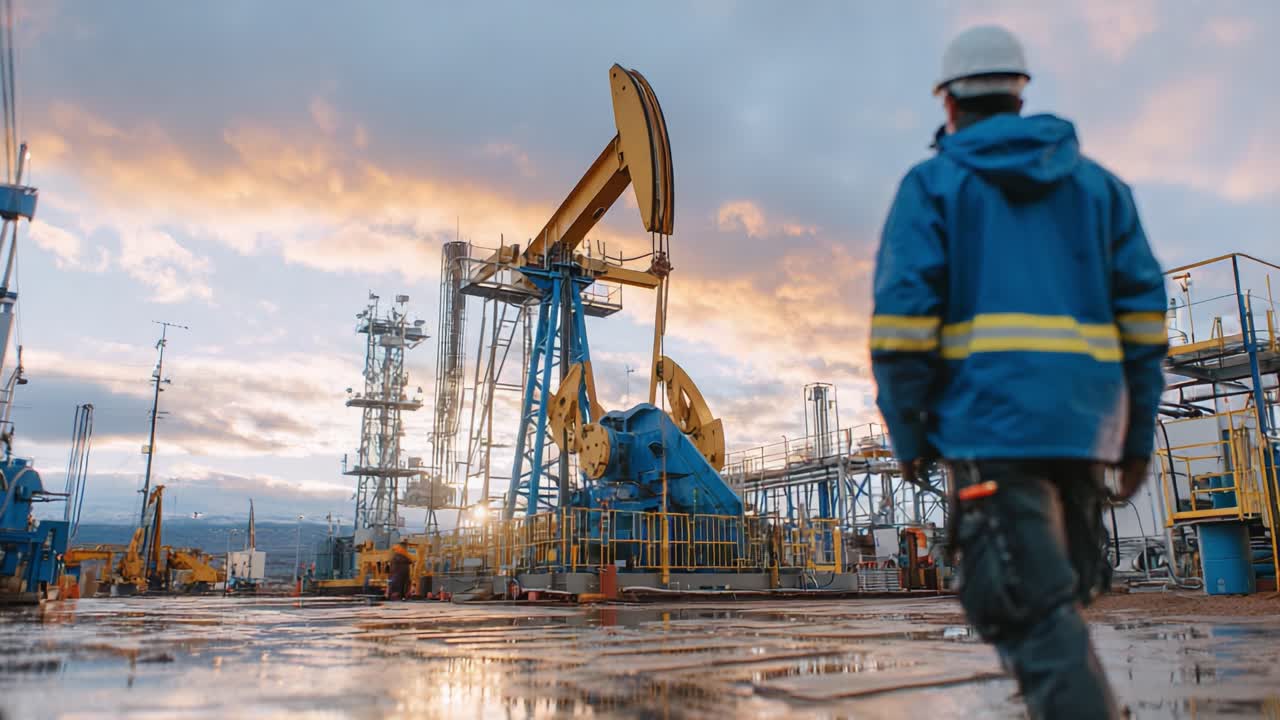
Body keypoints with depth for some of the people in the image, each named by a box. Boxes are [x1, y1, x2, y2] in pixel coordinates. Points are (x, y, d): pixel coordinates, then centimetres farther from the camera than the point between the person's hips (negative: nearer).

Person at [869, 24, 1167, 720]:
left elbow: (902, 314, -7)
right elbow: (1142, 309, 11)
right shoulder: (1097, 181, 17)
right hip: (1083, 424, 5)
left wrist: (907, 434, -1)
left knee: (1032, 611, -6)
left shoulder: (931, 184, 5)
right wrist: (1137, 433, 13)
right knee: (1056, 596, 19)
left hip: (988, 422, -5)